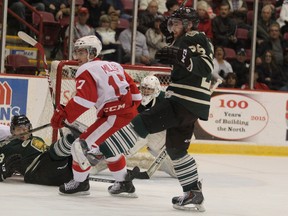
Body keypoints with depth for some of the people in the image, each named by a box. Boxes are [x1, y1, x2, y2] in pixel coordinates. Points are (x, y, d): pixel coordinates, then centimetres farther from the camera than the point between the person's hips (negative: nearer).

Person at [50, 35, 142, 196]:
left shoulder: (87, 70, -5)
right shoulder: (114, 66, 20)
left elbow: (84, 99, -19)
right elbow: (134, 89, 22)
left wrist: (63, 114, -19)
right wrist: (132, 109, 34)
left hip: (115, 116, -9)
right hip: (130, 114, 9)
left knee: (83, 145, -2)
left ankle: (80, 182, 8)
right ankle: (125, 183, 38)